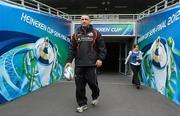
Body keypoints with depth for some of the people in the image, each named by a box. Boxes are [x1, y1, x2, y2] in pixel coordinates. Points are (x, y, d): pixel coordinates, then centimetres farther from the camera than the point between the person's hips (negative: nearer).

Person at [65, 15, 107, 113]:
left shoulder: (96, 33, 5)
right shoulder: (76, 34, 12)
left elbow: (102, 47, 3)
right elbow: (72, 49, 11)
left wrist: (100, 58, -8)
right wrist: (69, 61, 3)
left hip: (91, 64, -2)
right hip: (79, 64, 3)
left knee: (92, 82, 1)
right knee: (79, 85, 4)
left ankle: (95, 96, 33)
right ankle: (82, 104, 19)